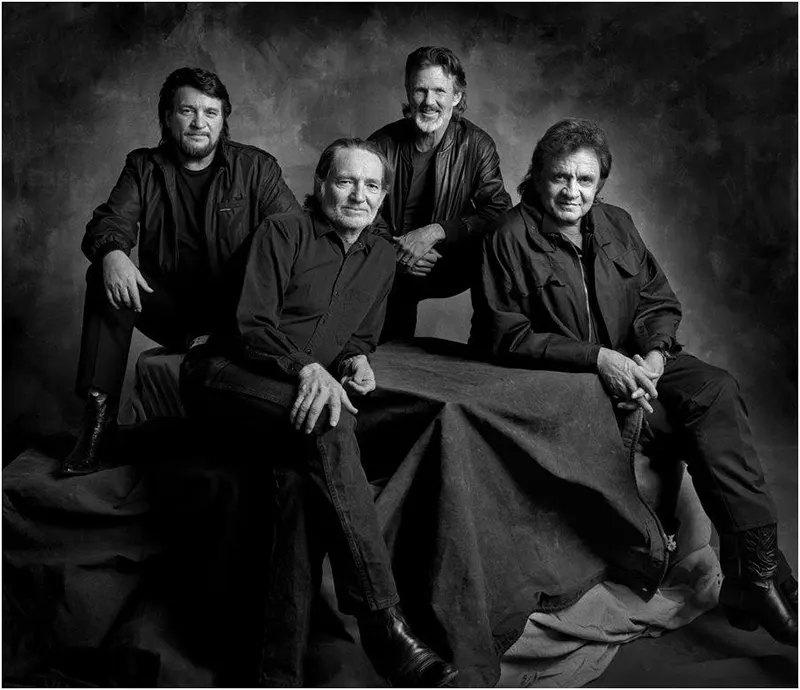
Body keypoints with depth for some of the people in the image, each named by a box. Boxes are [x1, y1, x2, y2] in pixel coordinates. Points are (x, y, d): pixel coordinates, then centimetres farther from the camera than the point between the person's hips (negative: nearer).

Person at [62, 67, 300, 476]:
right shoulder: (143, 168, 9)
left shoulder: (257, 168, 3)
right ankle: (98, 415, -23)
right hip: (167, 309, 2)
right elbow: (108, 223, -3)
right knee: (104, 276, -24)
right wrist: (111, 253, -29)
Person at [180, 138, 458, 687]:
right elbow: (252, 323, -10)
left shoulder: (382, 255, 17)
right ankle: (385, 626, -39)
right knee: (329, 425, -36)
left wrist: (357, 360, 0)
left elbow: (364, 334, 24)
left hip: (308, 389, 6)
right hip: (228, 372, -6)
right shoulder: (282, 234, -2)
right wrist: (307, 368, -27)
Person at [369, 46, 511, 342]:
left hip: (448, 269, 0)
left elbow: (499, 212, -11)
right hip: (391, 268, 0)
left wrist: (436, 231, -24)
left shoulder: (477, 146, -2)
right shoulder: (383, 143, -2)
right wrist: (394, 253, -20)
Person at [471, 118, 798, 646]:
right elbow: (505, 335, -12)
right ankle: (758, 574, -13)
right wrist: (596, 357, -21)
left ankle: (754, 572, -20)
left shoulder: (617, 226, 12)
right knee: (711, 416, -24)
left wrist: (655, 354, -12)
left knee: (717, 390, -23)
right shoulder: (511, 237, -6)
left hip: (632, 361, 5)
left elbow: (660, 302, 12)